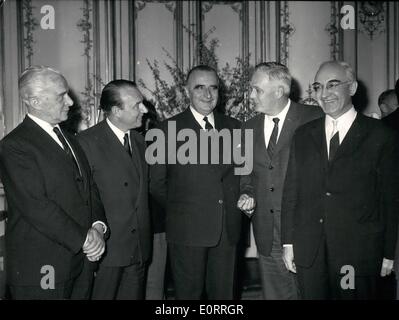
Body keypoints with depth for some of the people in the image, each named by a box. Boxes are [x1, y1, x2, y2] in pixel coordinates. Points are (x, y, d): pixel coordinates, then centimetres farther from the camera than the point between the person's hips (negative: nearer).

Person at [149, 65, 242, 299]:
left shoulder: (233, 126, 8)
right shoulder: (169, 129, -4)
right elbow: (156, 183, -1)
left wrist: (244, 198, 1)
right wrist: (178, 211, 3)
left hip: (228, 228, 3)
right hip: (187, 230, -3)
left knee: (224, 293, 13)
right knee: (189, 293, 9)